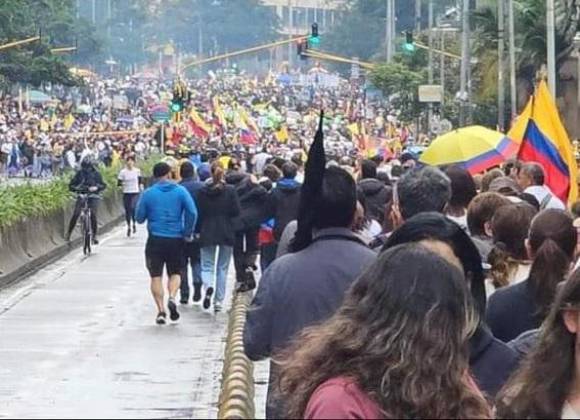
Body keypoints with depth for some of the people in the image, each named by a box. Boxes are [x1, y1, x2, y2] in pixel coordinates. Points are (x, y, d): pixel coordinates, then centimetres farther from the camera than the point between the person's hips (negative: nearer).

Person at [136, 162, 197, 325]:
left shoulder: (148, 194, -2)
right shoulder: (180, 191, -2)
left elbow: (139, 218, 1)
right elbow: (192, 212, -11)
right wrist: (188, 232, 0)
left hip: (155, 239, -1)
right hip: (176, 239, 1)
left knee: (156, 276, 7)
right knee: (175, 273, 14)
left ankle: (161, 310, -1)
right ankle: (172, 298, -13)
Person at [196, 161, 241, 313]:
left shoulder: (203, 191, -5)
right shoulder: (230, 190, -7)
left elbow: (199, 213, -3)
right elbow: (236, 212, -8)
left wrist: (199, 230, 8)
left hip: (207, 233, 0)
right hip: (226, 233, 0)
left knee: (207, 266, 8)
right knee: (222, 268, 10)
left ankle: (208, 286, -24)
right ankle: (219, 301, 10)